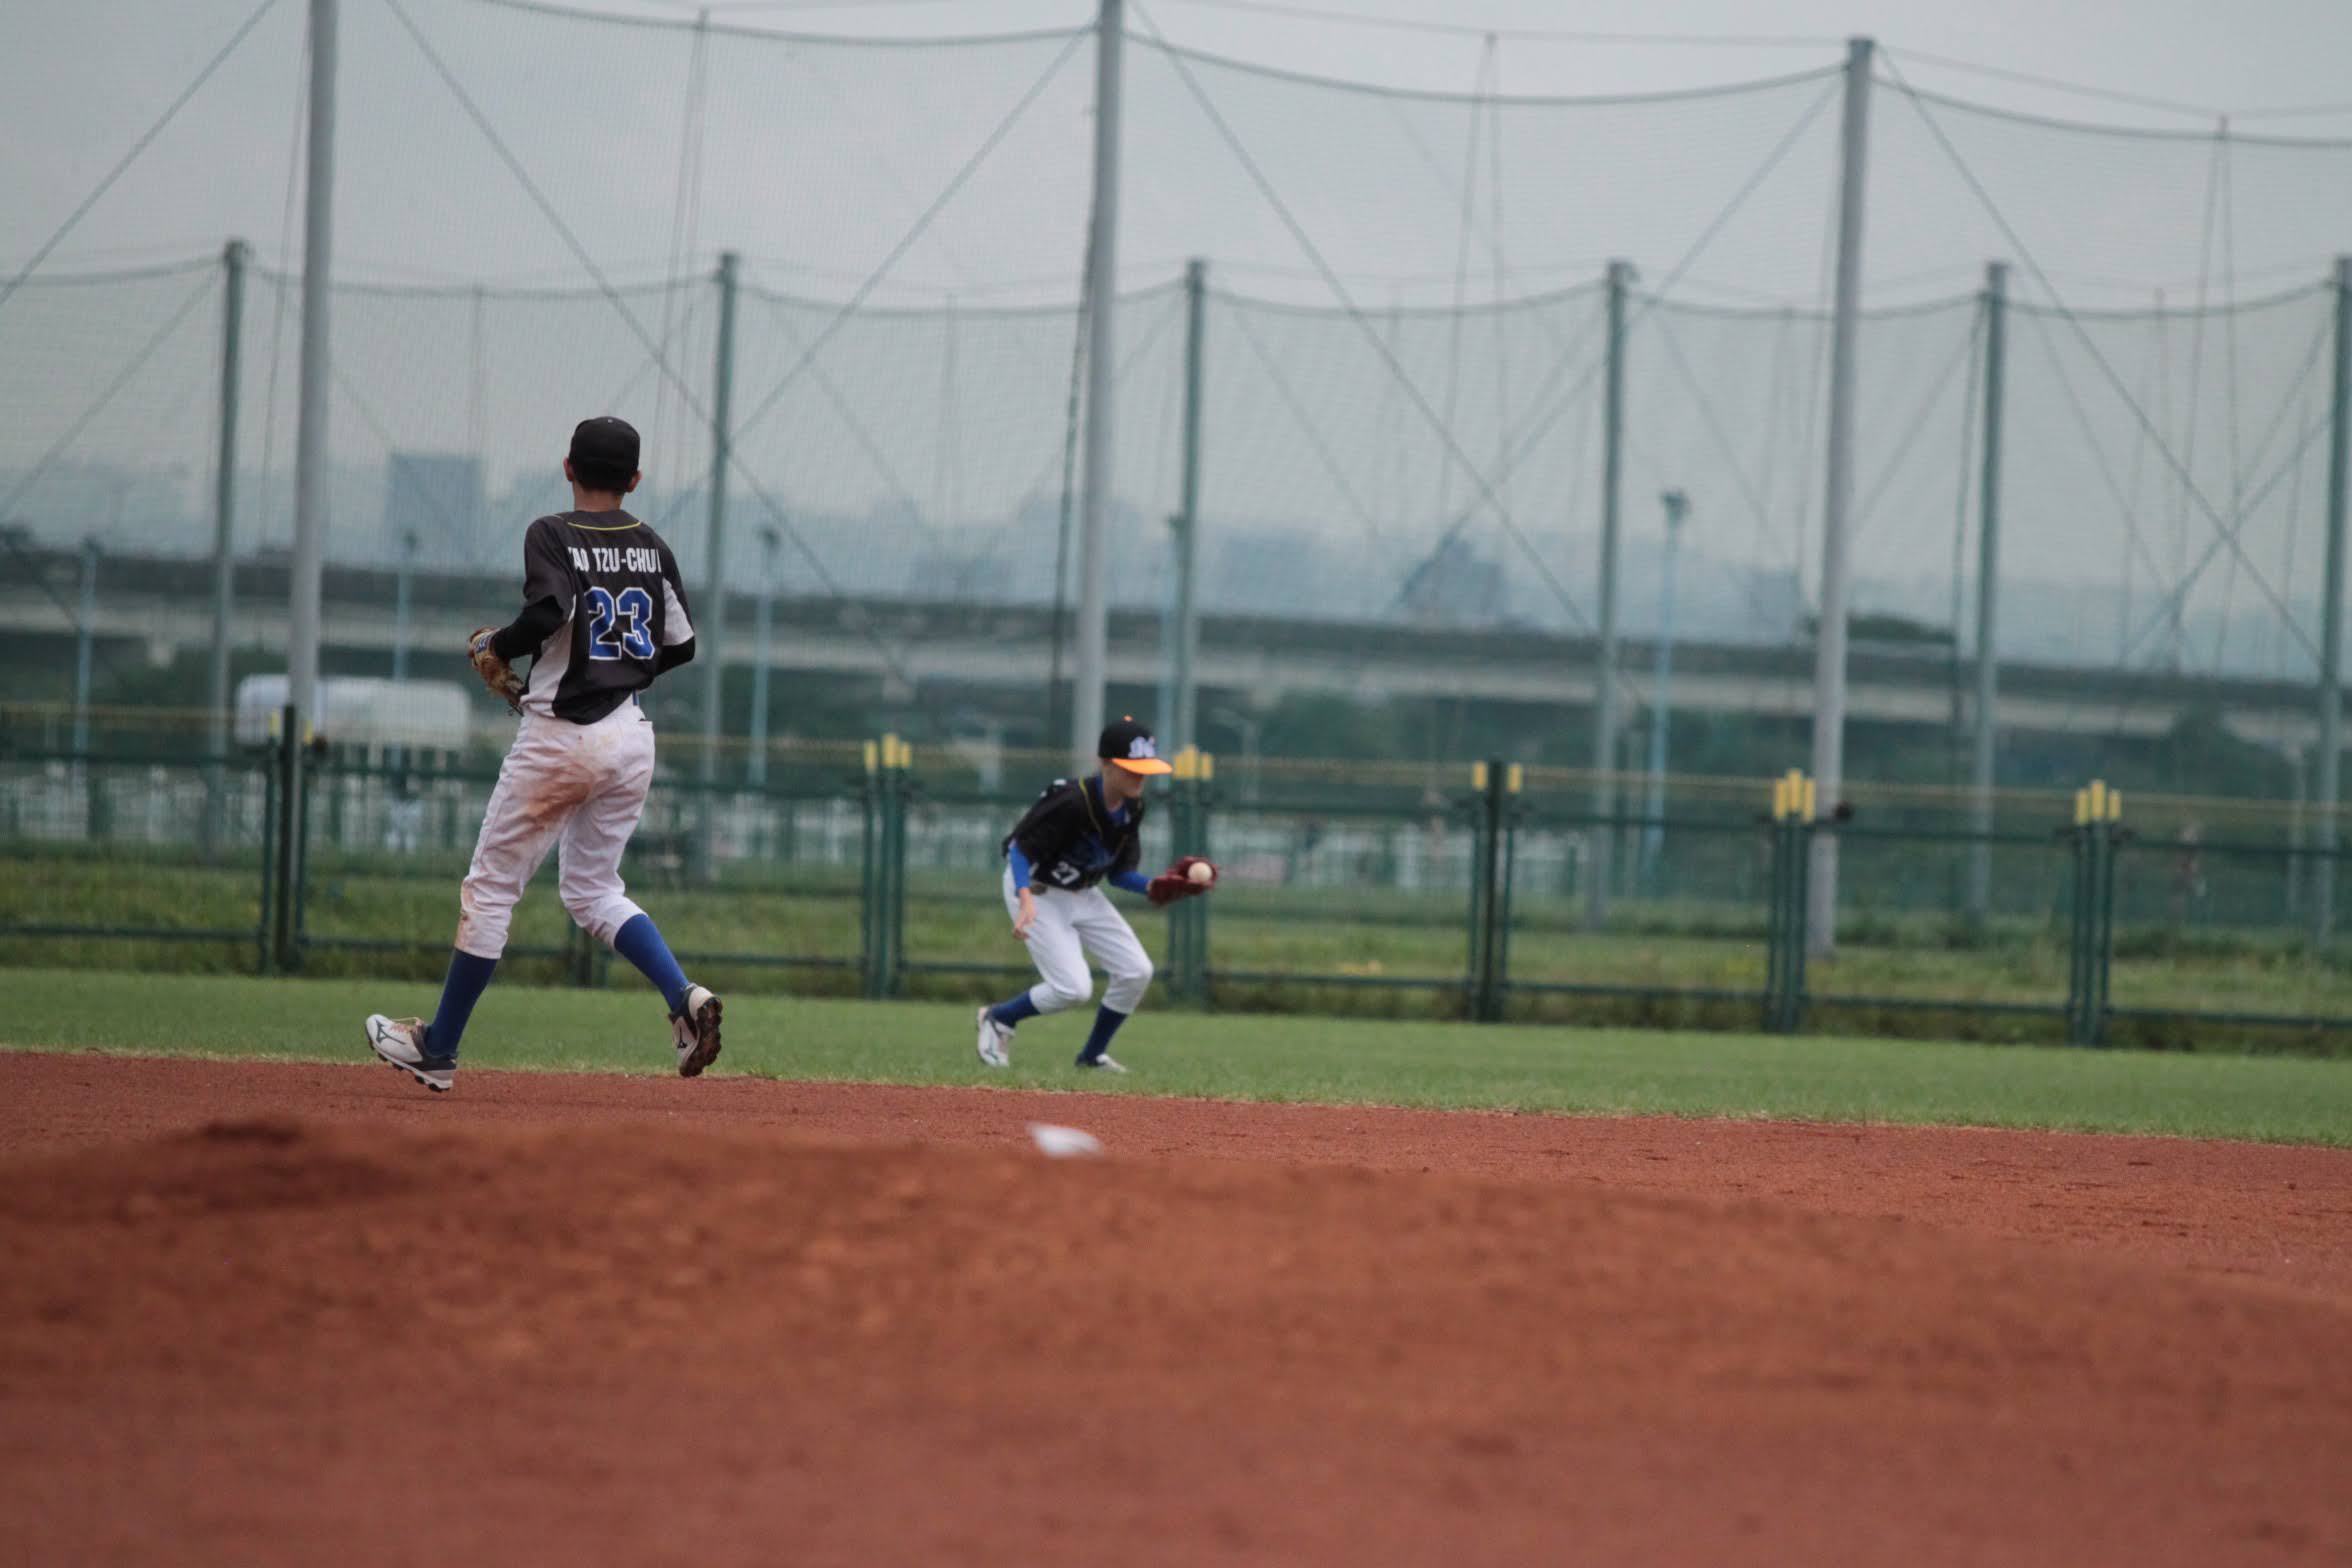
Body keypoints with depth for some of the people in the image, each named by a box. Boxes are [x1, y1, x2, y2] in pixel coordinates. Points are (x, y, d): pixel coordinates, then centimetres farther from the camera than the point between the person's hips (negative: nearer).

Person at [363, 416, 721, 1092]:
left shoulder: (552, 535, -9)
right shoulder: (652, 547, 8)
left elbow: (550, 611, -26)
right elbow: (680, 645, 11)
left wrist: (493, 647, -8)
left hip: (561, 735, -6)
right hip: (632, 735, 6)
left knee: (492, 884, 6)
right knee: (592, 889, 17)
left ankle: (438, 1048, 13)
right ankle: (685, 997, -7)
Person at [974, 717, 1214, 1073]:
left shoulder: (1131, 808, -5)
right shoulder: (1072, 802, -30)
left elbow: (1119, 874, 3)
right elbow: (1020, 848, -29)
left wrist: (1156, 887, -15)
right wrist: (1026, 900, -44)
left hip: (1083, 895, 8)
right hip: (1037, 892, -8)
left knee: (1136, 972, -2)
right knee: (1074, 988, -18)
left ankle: (1093, 1056, 17)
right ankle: (998, 1019, 9)